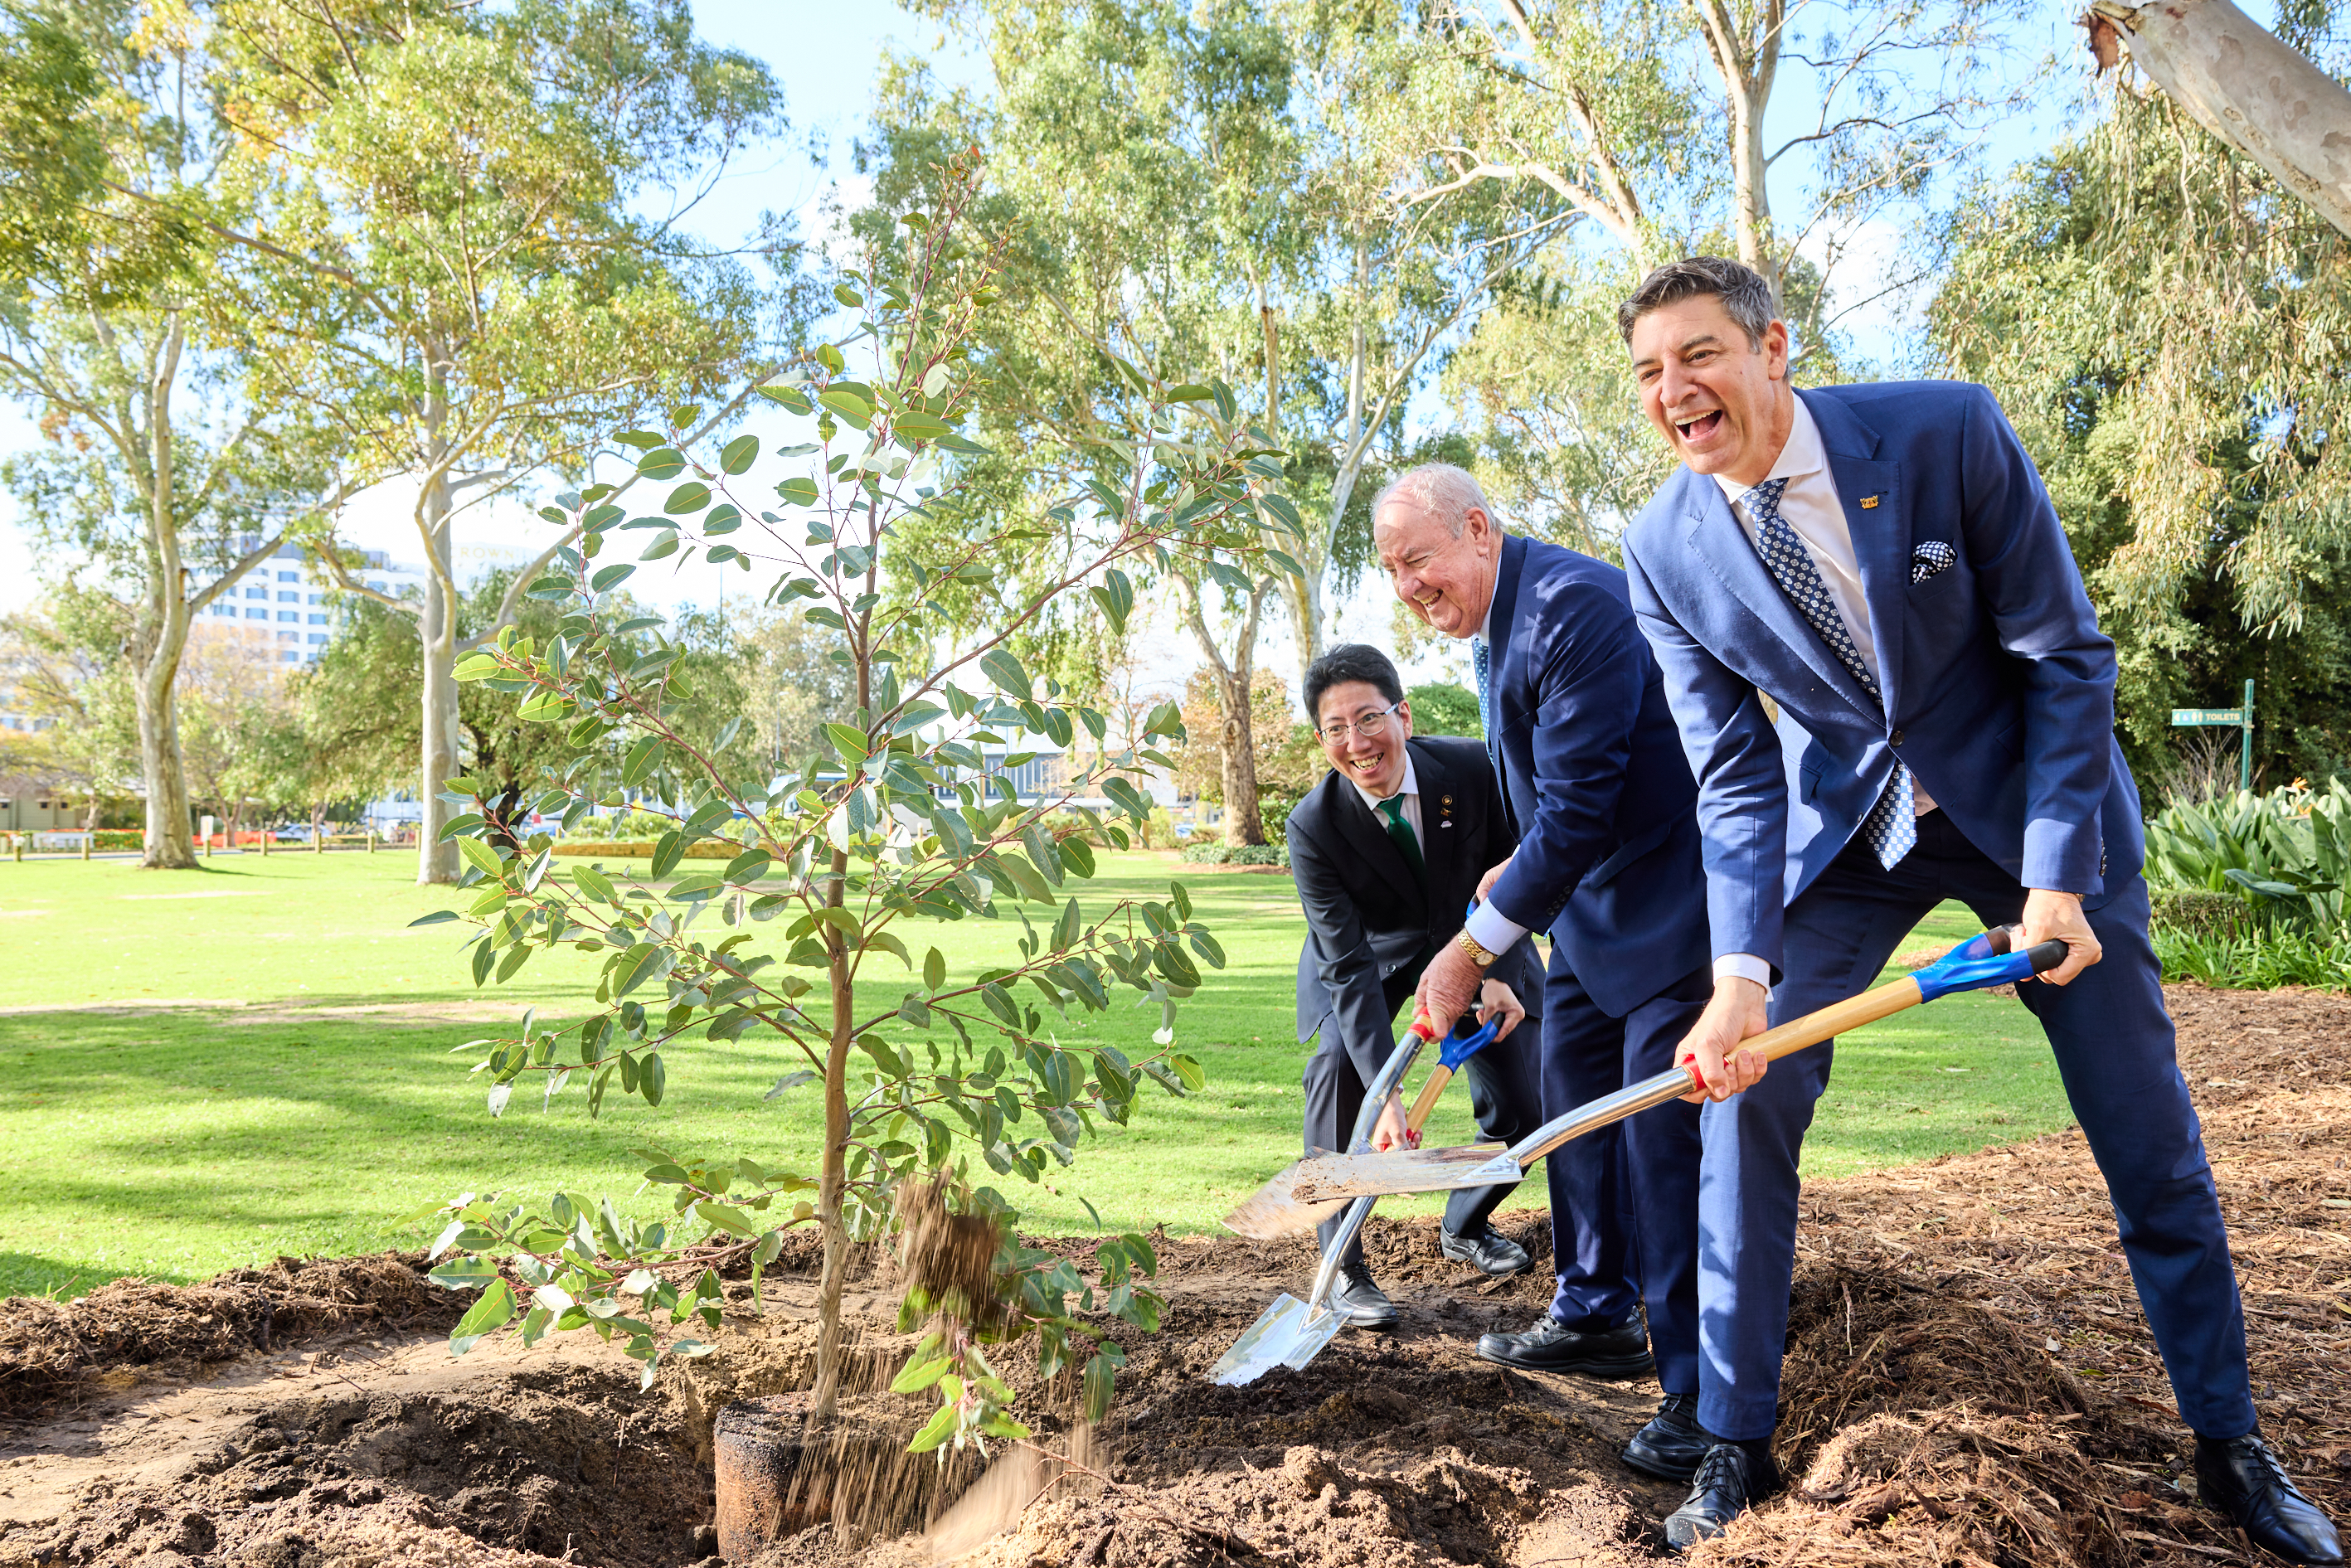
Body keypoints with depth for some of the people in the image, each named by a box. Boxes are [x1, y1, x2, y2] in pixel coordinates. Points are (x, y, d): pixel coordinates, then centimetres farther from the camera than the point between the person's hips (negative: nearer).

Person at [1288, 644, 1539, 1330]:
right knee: (1338, 1063, -29)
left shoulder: (1474, 769, -27)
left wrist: (1494, 971, -19)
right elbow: (1348, 966, -33)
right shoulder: (1314, 825, -31)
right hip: (1369, 955, -2)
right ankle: (1344, 1267, -16)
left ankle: (1464, 1227, 32)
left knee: (1521, 1108, -1)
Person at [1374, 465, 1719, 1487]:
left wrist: (1475, 948, -23)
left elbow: (1578, 807, -27)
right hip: (1588, 903, 10)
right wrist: (1515, 873, 7)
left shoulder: (1574, 605, -23)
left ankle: (1705, 1391, 2)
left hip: (1672, 895, -10)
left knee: (1664, 1129, -10)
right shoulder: (1491, 635, 10)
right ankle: (1598, 1318, 31)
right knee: (1573, 1103, 15)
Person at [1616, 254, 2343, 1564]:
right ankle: (1738, 1446, 4)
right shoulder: (1667, 554, -14)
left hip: (2031, 801, -1)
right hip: (1841, 827, 1)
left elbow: (2068, 658, -14)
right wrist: (1742, 972, -23)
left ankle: (2232, 1444, 27)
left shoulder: (1948, 432, -21)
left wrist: (2055, 876, -19)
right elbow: (1735, 775, -11)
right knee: (1744, 1089, -12)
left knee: (2150, 1134, 5)